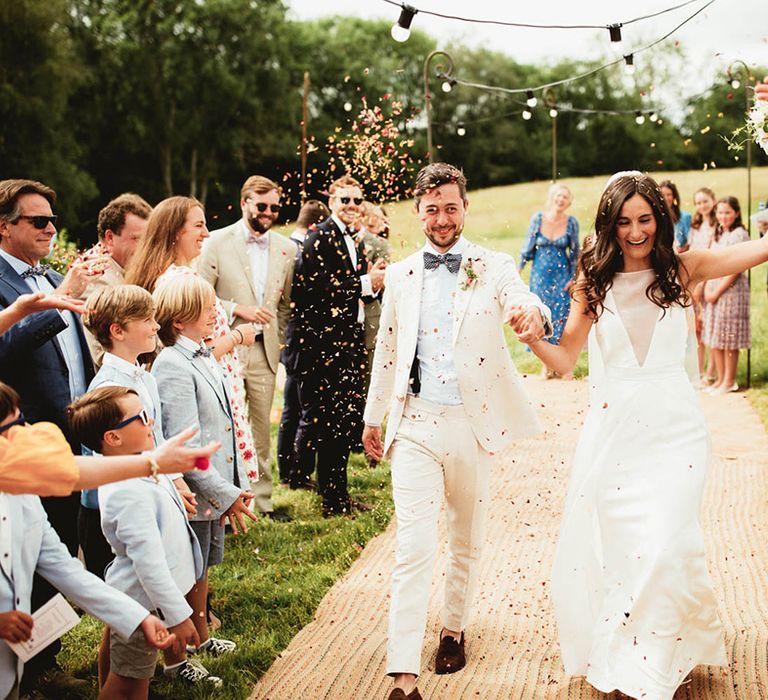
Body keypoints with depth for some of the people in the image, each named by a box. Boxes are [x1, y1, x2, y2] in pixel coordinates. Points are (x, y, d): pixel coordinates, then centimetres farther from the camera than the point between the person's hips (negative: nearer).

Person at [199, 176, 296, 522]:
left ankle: (262, 499, 20)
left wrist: (281, 342, 8)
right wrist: (238, 309, -14)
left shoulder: (286, 248, 8)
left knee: (261, 427, 10)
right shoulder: (217, 242, -3)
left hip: (265, 351, 4)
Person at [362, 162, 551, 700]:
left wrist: (535, 315, -45)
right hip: (415, 424, 0)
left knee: (468, 540, 16)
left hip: (474, 423, 0)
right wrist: (374, 417, 19)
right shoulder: (400, 275, 7)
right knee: (414, 548, -8)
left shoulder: (494, 268, -1)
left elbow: (528, 303, -20)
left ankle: (454, 629, 40)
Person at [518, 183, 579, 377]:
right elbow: (528, 247, 6)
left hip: (562, 275, -1)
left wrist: (573, 278, 0)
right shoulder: (538, 219, -3)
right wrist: (519, 269, 6)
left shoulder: (571, 222, -3)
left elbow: (575, 252, 3)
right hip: (540, 275, 1)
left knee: (561, 316, -4)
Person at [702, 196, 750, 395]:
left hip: (732, 291, -8)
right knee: (714, 339, 9)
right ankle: (720, 379, 18)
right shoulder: (718, 235, 15)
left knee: (728, 340, -3)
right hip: (714, 291, 8)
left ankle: (729, 381, 5)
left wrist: (717, 291, -13)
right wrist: (708, 289, 2)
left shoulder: (739, 235, -10)